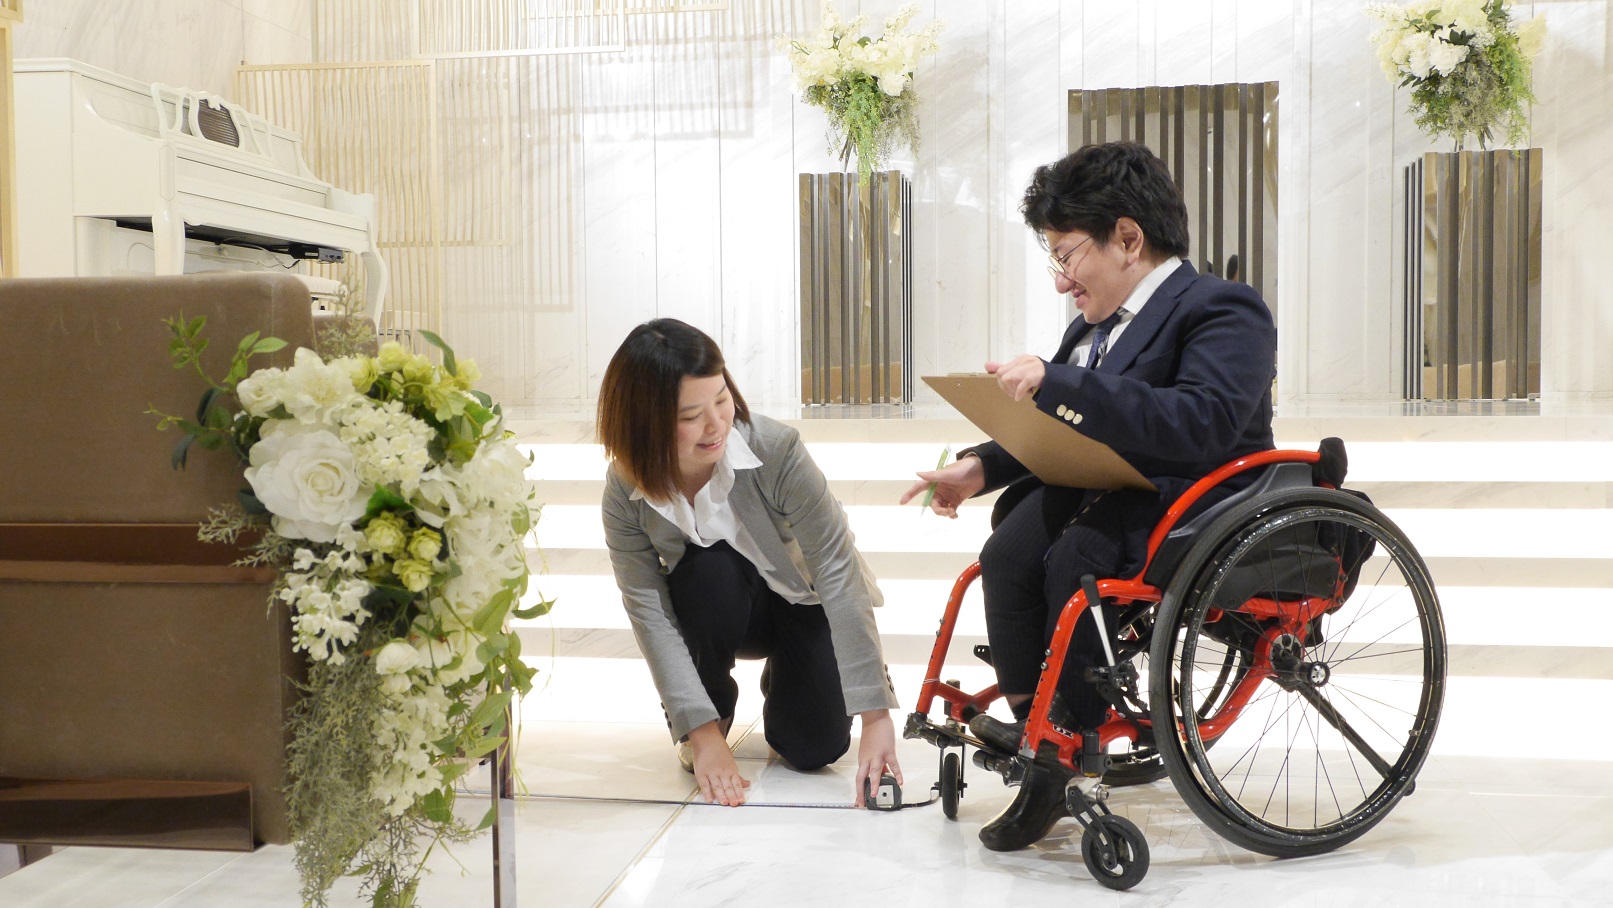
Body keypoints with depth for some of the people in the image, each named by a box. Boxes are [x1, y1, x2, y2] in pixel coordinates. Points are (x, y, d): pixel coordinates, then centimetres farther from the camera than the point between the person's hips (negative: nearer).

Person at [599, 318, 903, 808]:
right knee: (708, 570, -34)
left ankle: (781, 682, 18)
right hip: (717, 611, 1)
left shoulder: (777, 450, -32)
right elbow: (649, 609, -24)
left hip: (802, 603, -1)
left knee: (815, 746, -19)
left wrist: (876, 716, -38)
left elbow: (837, 571, -34)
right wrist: (702, 732, -32)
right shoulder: (625, 491, -23)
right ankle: (715, 709, -5)